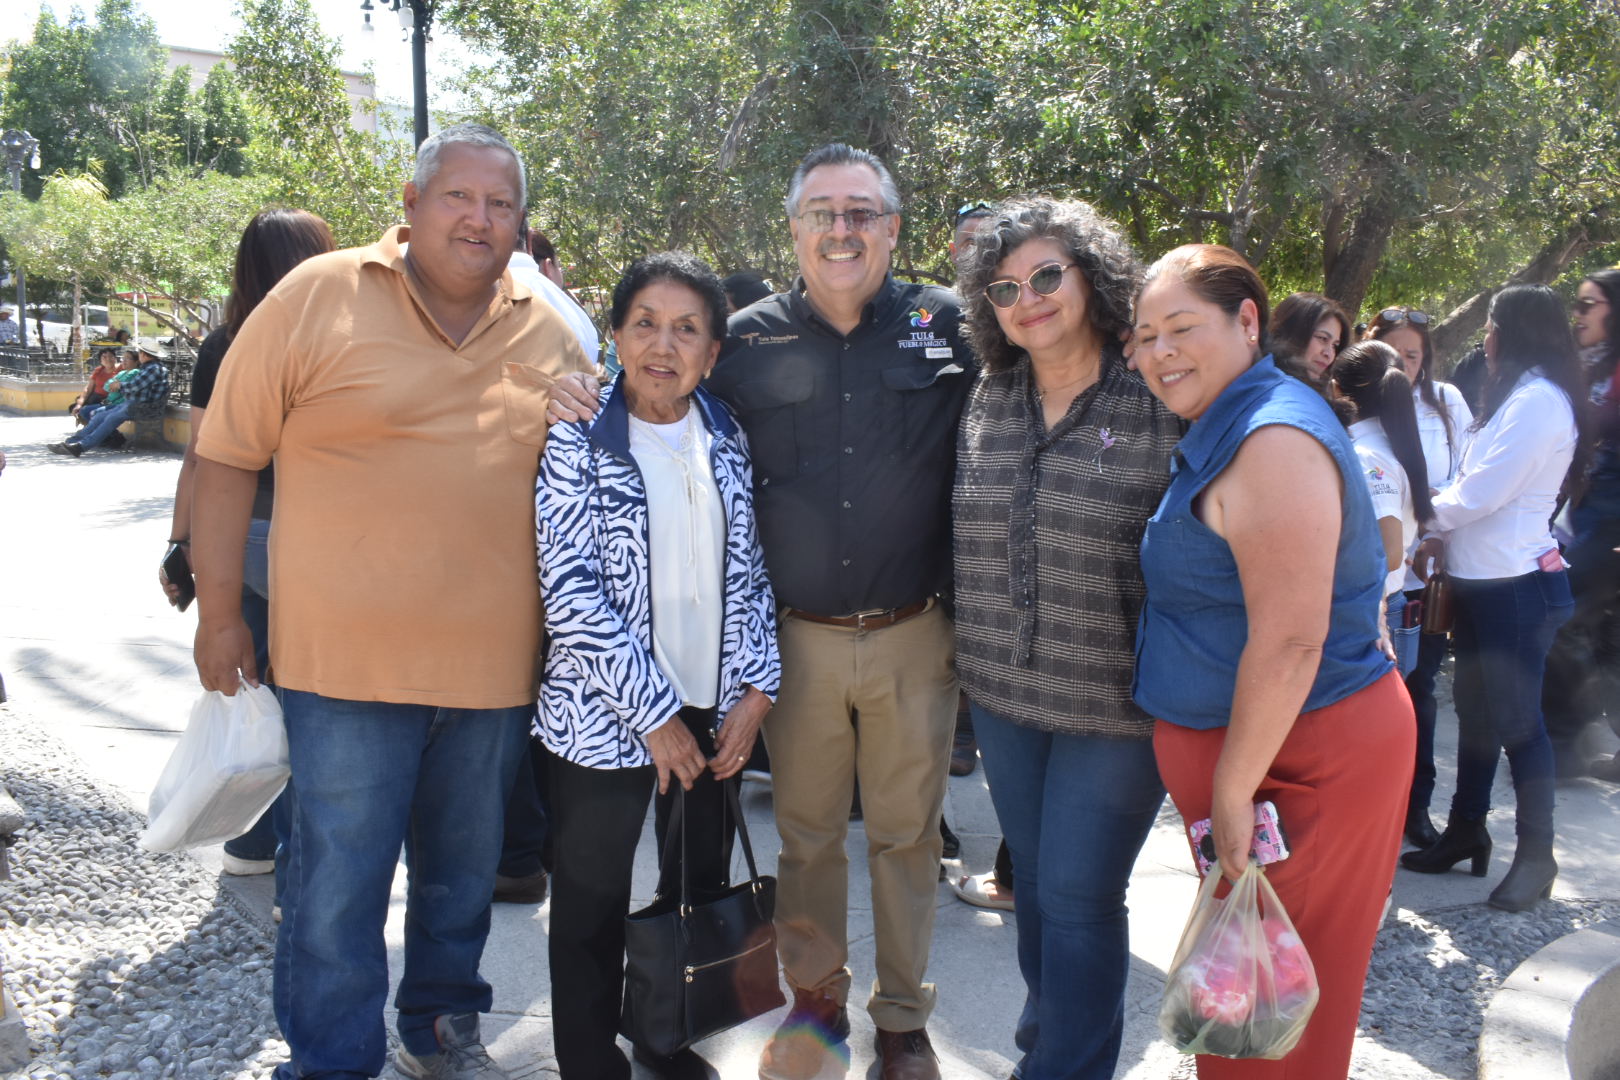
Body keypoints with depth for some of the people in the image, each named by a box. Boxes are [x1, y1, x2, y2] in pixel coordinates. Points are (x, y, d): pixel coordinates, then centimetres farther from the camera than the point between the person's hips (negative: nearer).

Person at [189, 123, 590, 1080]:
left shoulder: (551, 336, 5)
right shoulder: (318, 297, -5)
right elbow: (228, 458, -2)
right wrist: (220, 614, -2)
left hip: (495, 664, 4)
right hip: (348, 657, -3)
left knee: (465, 873, 19)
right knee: (338, 889, 3)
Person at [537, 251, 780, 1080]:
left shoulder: (725, 441, 4)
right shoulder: (578, 442, -10)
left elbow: (748, 570, 7)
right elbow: (571, 591, -15)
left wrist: (757, 687, -3)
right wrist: (654, 715, -15)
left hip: (714, 710, 5)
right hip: (606, 717, -4)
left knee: (703, 890, 17)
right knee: (594, 906, 10)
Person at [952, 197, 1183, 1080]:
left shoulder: (1159, 403, -11)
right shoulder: (986, 400, 4)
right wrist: (975, 653, 12)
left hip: (1114, 704, -5)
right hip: (1002, 691, 5)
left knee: (1078, 894, 3)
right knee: (1034, 876, 19)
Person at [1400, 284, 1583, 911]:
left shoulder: (1539, 400, -16)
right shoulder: (1518, 396, 17)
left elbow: (1480, 492, -20)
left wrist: (1428, 515, -3)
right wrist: (1442, 537, 6)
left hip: (1516, 586, -10)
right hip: (1484, 580, 10)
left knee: (1516, 719, -2)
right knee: (1476, 710, 15)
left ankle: (1536, 857, 9)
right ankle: (1466, 833, 26)